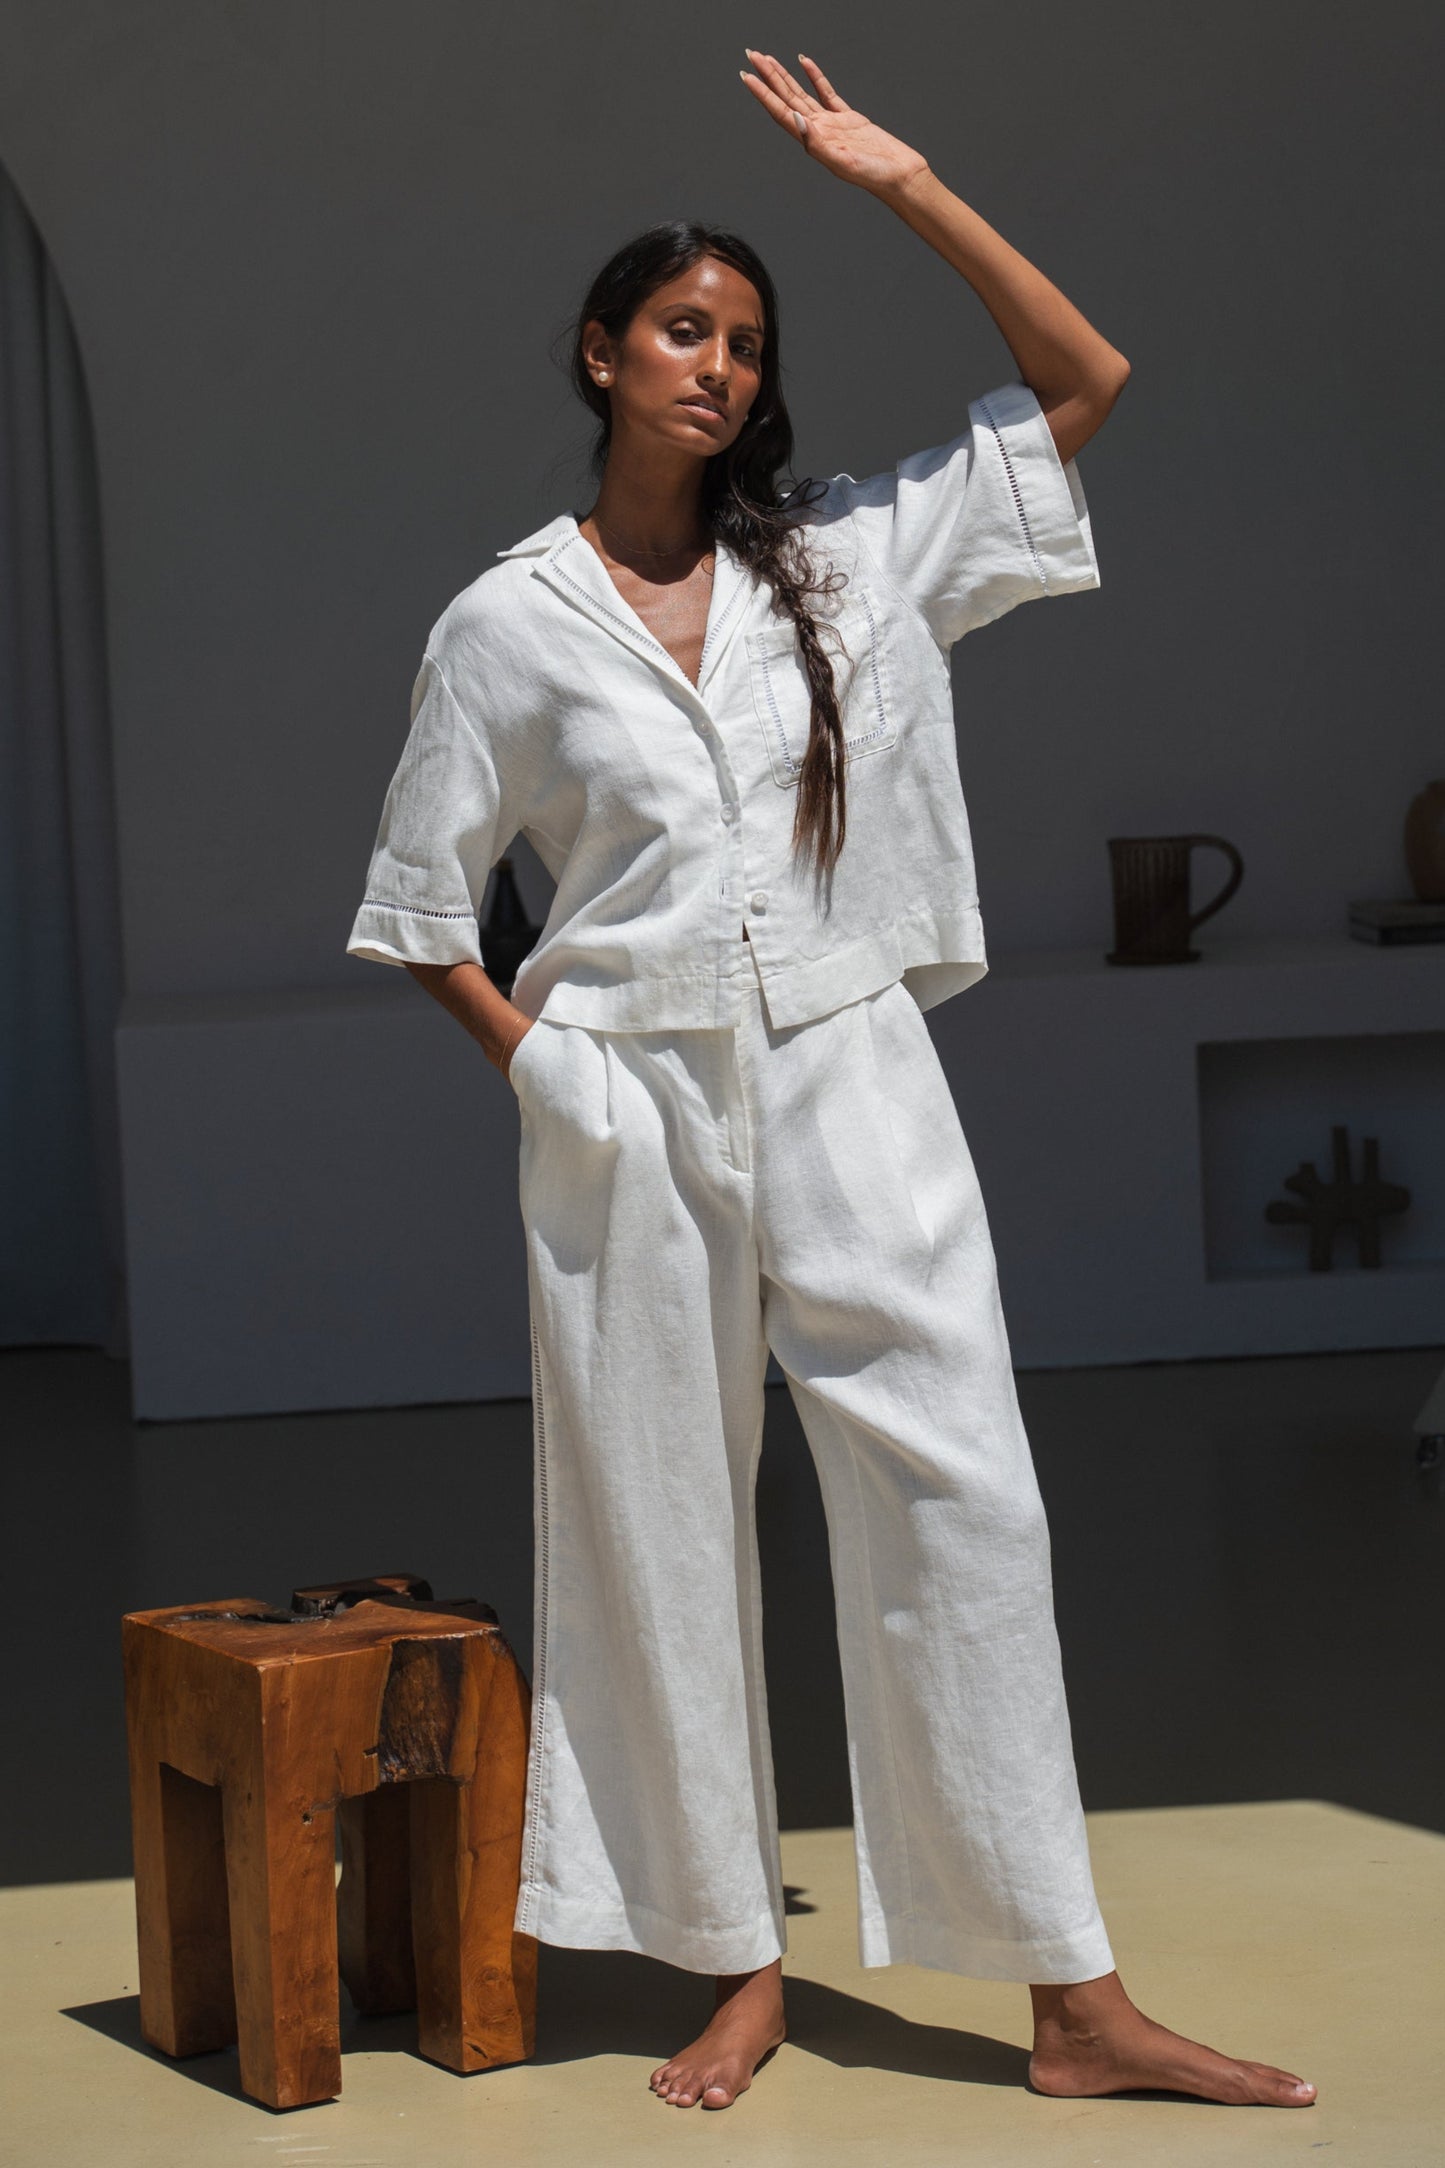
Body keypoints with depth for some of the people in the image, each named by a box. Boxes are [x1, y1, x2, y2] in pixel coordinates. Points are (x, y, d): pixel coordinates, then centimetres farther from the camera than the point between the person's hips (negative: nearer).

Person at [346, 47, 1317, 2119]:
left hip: (850, 1079, 1)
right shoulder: (508, 623, 4)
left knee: (963, 1506, -5)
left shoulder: (847, 559, 7)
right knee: (664, 1535, 4)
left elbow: (1083, 381, 6)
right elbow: (423, 901, 10)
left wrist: (904, 185, 2)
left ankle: (1078, 2003, -1)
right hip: (631, 1112, -1)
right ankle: (739, 1967, 17)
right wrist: (533, 1057, -1)